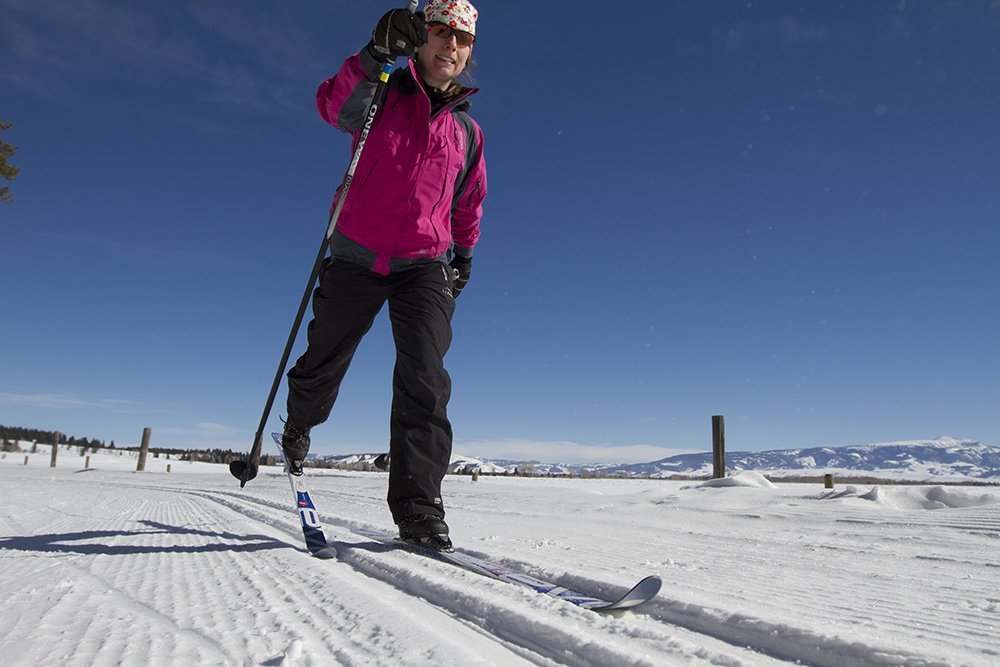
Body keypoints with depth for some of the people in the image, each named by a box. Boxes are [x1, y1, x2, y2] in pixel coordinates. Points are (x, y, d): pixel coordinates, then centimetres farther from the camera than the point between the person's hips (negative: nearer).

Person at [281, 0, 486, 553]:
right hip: (357, 257, -1)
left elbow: (469, 204, 24)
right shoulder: (383, 95, 1)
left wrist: (464, 256, 23)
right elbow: (336, 106, -23)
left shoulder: (467, 131, 12)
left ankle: (418, 508, -12)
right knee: (322, 365, 12)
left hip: (425, 265, 1)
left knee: (425, 379, -15)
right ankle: (297, 428, 45)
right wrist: (376, 55, -37)